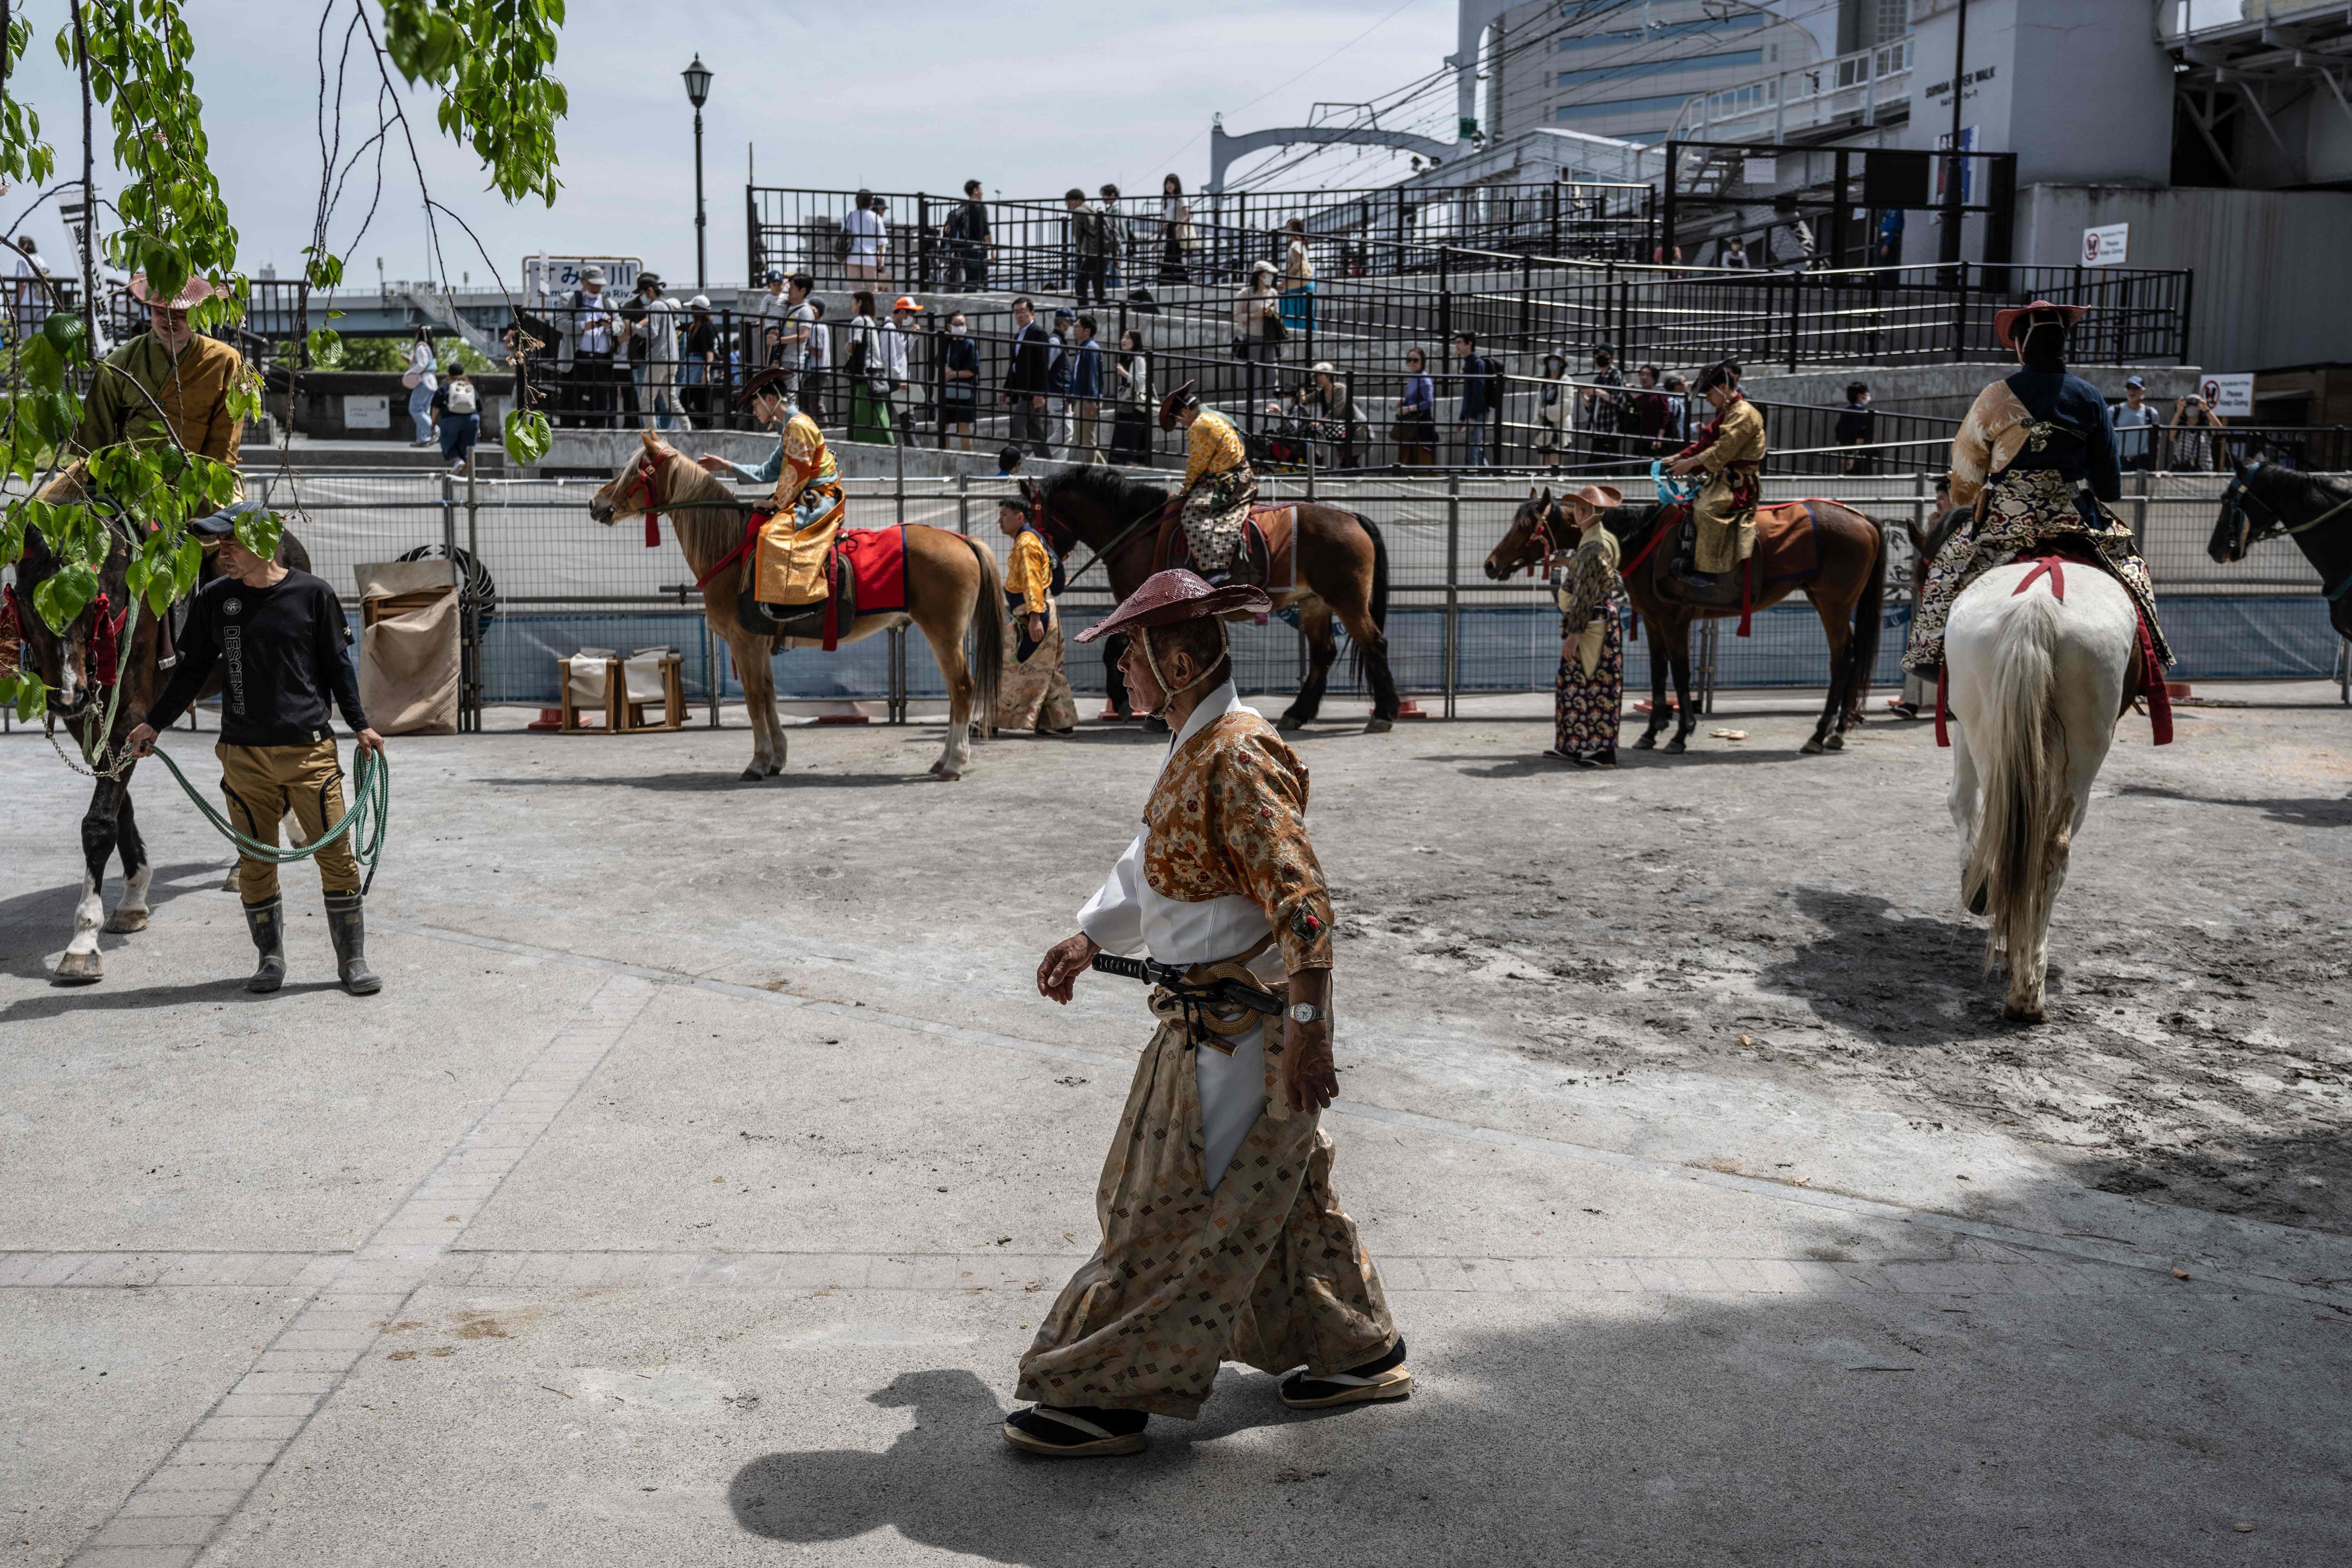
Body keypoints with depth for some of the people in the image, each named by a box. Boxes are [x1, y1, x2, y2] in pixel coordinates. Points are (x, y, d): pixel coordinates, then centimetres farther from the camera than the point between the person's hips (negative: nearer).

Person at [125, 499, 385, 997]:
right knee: (256, 862, 6)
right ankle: (271, 959, 20)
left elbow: (337, 666, 7)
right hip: (244, 755, 2)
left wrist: (360, 726, 3)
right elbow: (191, 671, 14)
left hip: (310, 750, -2)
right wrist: (155, 723, 10)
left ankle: (352, 961, 8)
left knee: (336, 854, -3)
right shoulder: (214, 600, 6)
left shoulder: (312, 594, 0)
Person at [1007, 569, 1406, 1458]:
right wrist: (1088, 939, 19)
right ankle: (1359, 1352, 33)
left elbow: (1301, 900, -26)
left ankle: (1110, 1397, 9)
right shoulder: (1195, 748, 12)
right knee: (1273, 1193, 19)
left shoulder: (1241, 757, -21)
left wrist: (1306, 1033, -28)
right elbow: (1152, 862, 26)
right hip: (1204, 1022, 10)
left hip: (1247, 1025, -10)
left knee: (1175, 1213, -1)